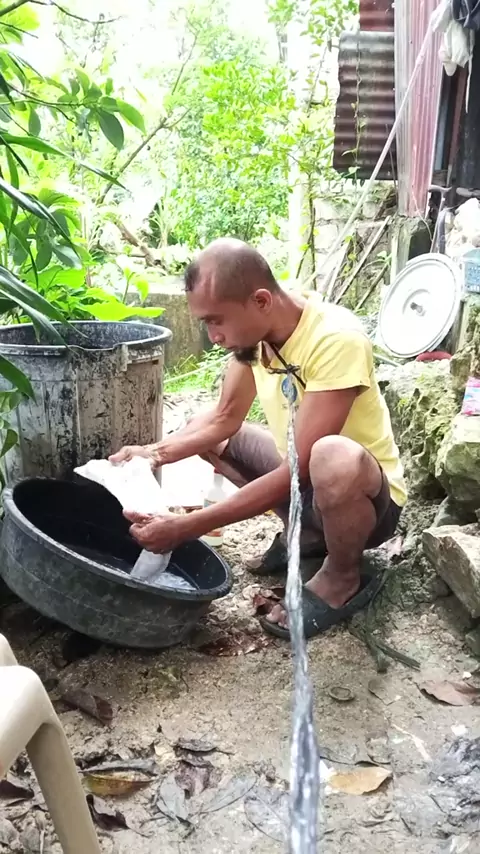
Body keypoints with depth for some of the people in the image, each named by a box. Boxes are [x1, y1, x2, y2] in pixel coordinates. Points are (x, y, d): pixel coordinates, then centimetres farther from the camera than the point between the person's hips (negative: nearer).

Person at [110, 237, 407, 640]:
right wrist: (156, 452, -16)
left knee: (332, 457, -40)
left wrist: (187, 527, -31)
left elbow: (298, 470, -32)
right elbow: (225, 418, 2)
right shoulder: (255, 326, -9)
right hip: (304, 476, 7)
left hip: (369, 496, -7)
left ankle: (343, 578, -7)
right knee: (208, 440, 6)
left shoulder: (335, 339, -32)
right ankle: (308, 538, 13)